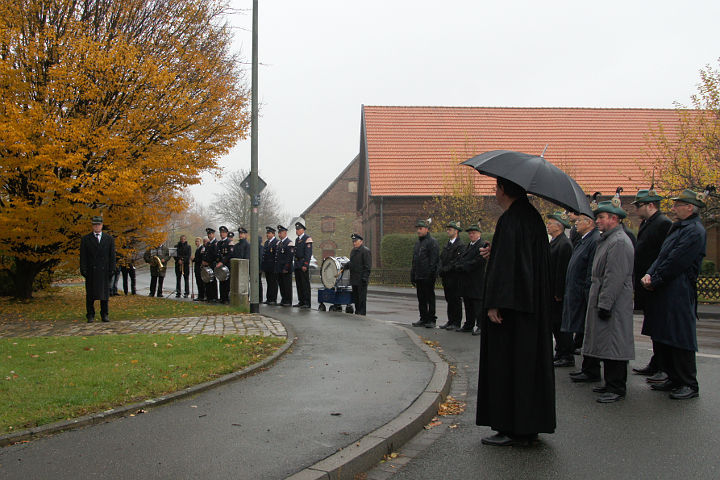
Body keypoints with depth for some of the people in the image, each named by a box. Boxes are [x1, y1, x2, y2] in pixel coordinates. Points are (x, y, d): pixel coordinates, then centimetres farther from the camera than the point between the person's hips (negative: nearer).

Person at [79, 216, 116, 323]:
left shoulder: (109, 239, 9)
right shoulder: (85, 239, 6)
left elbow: (112, 255, 7)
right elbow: (83, 256, 2)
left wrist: (112, 269, -1)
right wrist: (83, 270, -6)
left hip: (104, 270, 1)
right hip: (91, 271, -1)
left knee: (104, 293, 5)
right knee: (90, 294, 2)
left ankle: (105, 315, 12)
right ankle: (90, 315, 8)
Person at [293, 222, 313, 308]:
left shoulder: (307, 239, -9)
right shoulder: (297, 239, 18)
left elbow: (308, 253, -15)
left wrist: (305, 265, -20)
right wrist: (295, 264, 17)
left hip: (303, 265, -9)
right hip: (297, 264, 9)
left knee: (305, 284, -8)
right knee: (298, 284, 11)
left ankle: (307, 303, -7)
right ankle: (301, 301, 17)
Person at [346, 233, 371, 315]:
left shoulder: (365, 251, -10)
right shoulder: (353, 251, 17)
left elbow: (368, 266, -15)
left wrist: (365, 277, -20)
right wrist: (347, 266, 8)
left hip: (361, 280, -9)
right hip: (354, 279, 9)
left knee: (362, 297, -5)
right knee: (355, 296, 14)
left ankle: (362, 312, -1)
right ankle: (357, 311, 23)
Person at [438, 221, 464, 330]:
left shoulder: (460, 245, -10)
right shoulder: (447, 245, 17)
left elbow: (457, 262, -16)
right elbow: (441, 259, 16)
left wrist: (445, 270, -15)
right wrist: (440, 271, 1)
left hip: (455, 277, -8)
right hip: (446, 278, 8)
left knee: (456, 300, -3)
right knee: (449, 299, 11)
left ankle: (457, 323, 3)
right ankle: (450, 321, 18)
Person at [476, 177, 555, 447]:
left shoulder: (510, 221, -16)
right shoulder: (533, 217, 12)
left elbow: (506, 264, -21)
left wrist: (494, 303, -21)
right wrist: (495, 253, 28)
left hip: (511, 306, -10)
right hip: (534, 306, 10)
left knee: (508, 362, -3)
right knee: (530, 361, 12)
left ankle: (512, 428, 1)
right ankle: (529, 426, 19)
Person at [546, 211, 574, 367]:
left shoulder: (564, 244, -17)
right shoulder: (554, 242, 14)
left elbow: (562, 271, -20)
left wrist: (559, 293, -21)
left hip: (558, 293, -10)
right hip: (551, 292, 10)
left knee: (560, 324, -4)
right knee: (555, 323, 15)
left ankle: (567, 357, 3)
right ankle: (560, 353, 23)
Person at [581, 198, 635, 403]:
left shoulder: (619, 242, -16)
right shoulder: (607, 239, 16)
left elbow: (615, 277, -22)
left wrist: (605, 304, -23)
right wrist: (598, 301, 19)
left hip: (614, 305, -10)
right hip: (604, 301, 10)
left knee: (613, 345, -6)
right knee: (608, 345, 14)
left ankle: (617, 389, -1)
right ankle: (611, 384, 22)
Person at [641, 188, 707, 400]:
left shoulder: (695, 231, -14)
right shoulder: (678, 227, 17)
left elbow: (675, 263, -18)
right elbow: (662, 255, 16)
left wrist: (655, 280, -12)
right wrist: (650, 274, 0)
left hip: (679, 295, -10)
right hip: (665, 293, 10)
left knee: (679, 339, -5)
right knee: (662, 338, 13)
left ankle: (689, 384, 6)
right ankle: (674, 380, 24)